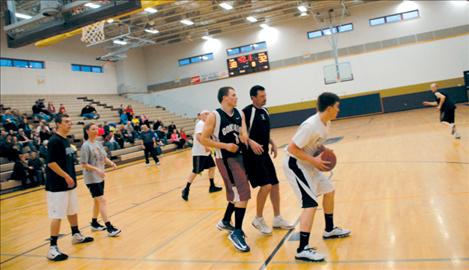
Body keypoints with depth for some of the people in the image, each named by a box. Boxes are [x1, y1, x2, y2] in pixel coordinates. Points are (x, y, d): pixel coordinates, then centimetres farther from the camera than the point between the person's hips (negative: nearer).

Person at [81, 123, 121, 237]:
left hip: (100, 177, 8)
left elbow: (104, 158, 12)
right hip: (92, 178, -8)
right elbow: (84, 164, -16)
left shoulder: (98, 143, 8)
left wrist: (111, 163, -7)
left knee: (97, 201, 17)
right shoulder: (86, 146, -14)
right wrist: (97, 169, -26)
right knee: (102, 201, -11)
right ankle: (109, 228, -9)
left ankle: (94, 223, 32)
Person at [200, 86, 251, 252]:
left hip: (239, 156, 8)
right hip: (226, 159, -8)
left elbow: (243, 133, 7)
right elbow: (203, 139, -13)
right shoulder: (214, 116, -13)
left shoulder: (240, 114, 6)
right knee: (243, 193, -13)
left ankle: (225, 222, 39)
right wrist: (225, 145, -20)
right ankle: (237, 233, -3)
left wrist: (245, 136, -19)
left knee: (237, 193, 18)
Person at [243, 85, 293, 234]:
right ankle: (258, 219, 5)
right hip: (252, 155, -9)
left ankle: (277, 218, 24)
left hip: (264, 154, 9)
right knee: (266, 185, -14)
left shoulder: (265, 111, 13)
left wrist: (272, 144, 8)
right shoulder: (247, 111, -13)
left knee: (275, 184, 10)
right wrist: (251, 142, -30)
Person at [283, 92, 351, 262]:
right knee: (311, 203, -15)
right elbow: (291, 148, -27)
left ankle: (329, 230, 37)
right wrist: (314, 161, -26)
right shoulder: (311, 126, -28)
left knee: (329, 190, 19)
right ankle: (303, 250, -11)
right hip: (294, 164, -10)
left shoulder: (326, 122, 2)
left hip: (307, 163, 10)